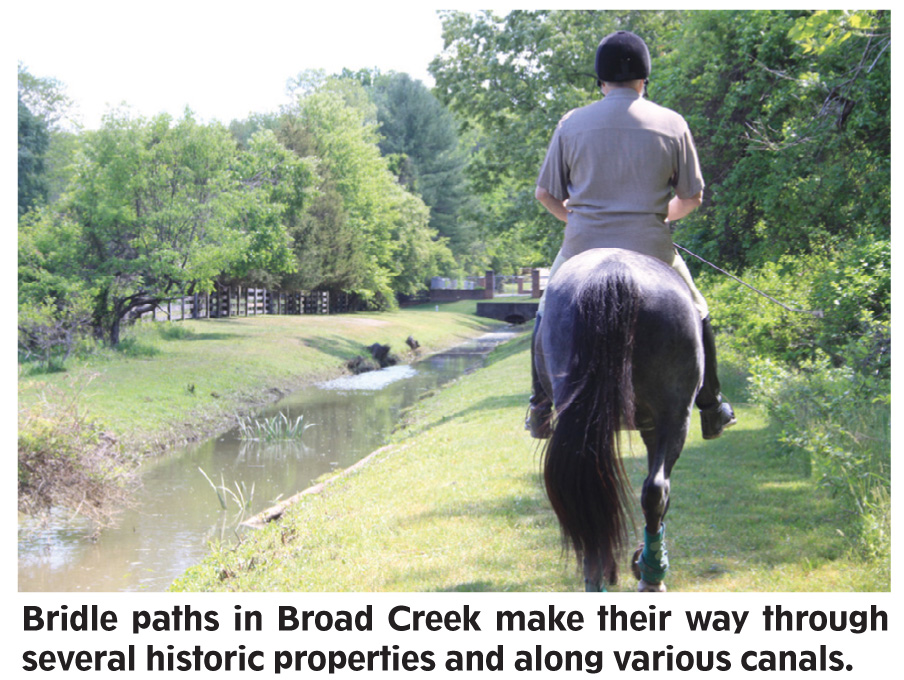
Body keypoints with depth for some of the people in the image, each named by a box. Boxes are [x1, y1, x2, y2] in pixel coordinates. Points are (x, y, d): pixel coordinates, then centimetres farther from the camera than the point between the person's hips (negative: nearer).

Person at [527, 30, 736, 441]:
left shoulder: (571, 124, 0)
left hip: (583, 250, 1)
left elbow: (545, 195, 4)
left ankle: (540, 408, 24)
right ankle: (710, 409, 27)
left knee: (549, 314, 26)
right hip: (651, 249, 0)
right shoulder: (672, 125, -1)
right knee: (694, 315, 23)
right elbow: (692, 198, 4)